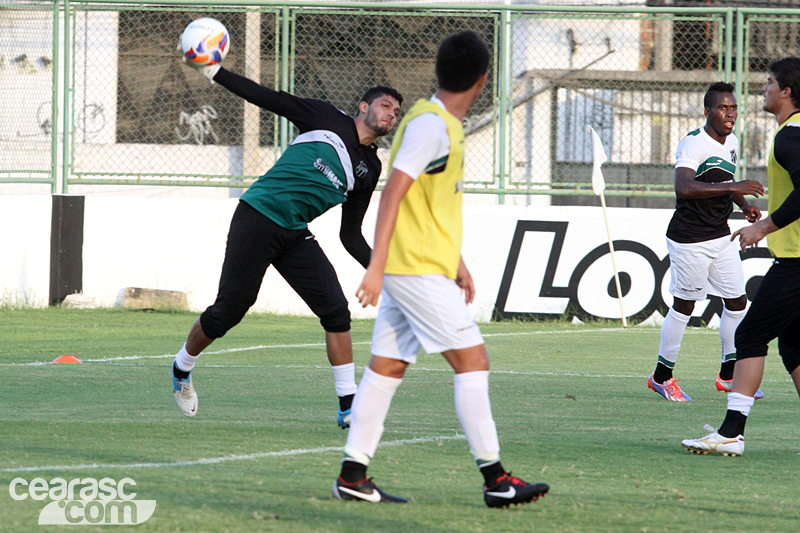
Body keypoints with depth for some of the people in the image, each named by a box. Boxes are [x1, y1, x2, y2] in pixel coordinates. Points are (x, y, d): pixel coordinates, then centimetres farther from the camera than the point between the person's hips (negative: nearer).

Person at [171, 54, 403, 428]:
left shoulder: (370, 169, 13)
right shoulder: (327, 120, -1)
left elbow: (350, 236, 16)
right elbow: (267, 98, -2)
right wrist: (216, 73, -10)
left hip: (295, 235, 5)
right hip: (258, 216, -5)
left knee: (336, 312, -11)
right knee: (228, 310, -4)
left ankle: (348, 408, -8)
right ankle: (182, 370, 24)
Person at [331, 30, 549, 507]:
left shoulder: (446, 126, 15)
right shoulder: (430, 126, -15)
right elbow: (394, 193, -21)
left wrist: (457, 262, 28)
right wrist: (377, 267, -24)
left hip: (418, 268, 10)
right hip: (418, 269, -10)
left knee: (388, 367, 8)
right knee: (472, 359, -8)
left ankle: (353, 475, 8)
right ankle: (495, 479, -8)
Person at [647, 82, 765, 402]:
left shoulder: (731, 142, 8)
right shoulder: (693, 144, -20)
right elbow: (684, 187, -38)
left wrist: (743, 204, 8)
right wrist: (733, 187, -43)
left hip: (721, 236, 8)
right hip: (690, 240, -8)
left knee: (737, 301, 7)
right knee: (684, 305, 0)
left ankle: (728, 375, 19)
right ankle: (662, 376, 13)